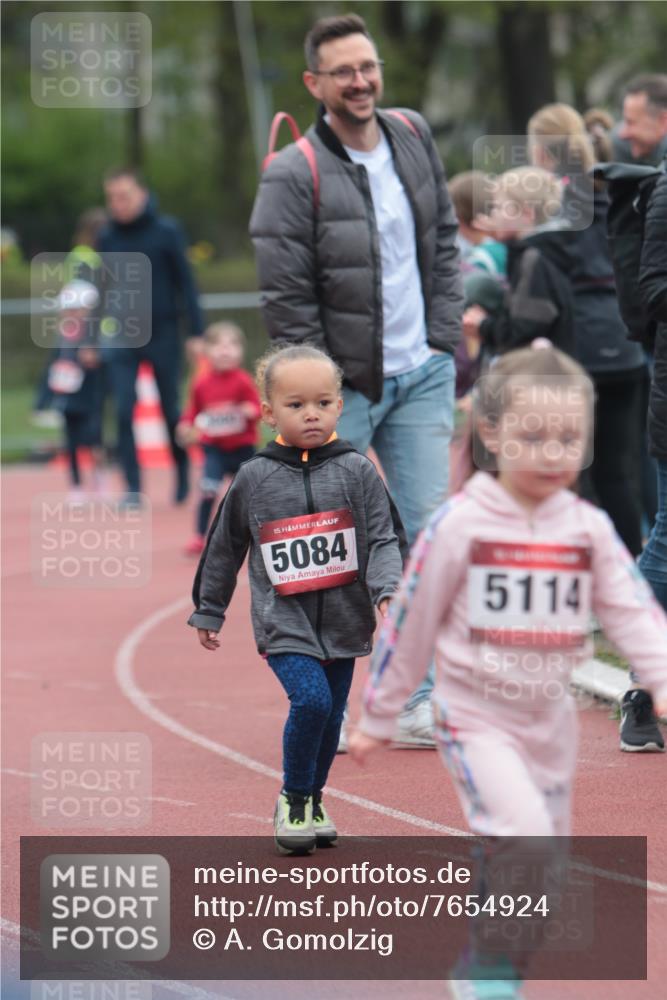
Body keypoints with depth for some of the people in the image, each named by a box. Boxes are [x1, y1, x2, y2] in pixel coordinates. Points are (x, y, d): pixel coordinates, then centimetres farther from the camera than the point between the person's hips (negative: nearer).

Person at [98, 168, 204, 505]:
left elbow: (185, 283, -3)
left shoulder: (166, 231, -5)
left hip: (163, 334, -2)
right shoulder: (107, 237, 3)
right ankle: (133, 486, -5)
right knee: (124, 412, -9)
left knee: (171, 410, 8)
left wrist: (196, 332, -7)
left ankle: (183, 473, 29)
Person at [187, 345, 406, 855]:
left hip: (342, 618, 2)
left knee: (331, 715, 9)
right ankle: (293, 801, -2)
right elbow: (224, 548, 11)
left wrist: (388, 591, -19)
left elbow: (385, 539, -1)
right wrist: (209, 611, 17)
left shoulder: (357, 472, 0)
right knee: (311, 699, -20)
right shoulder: (253, 479, 0)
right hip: (284, 621, -2)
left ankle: (312, 802, 31)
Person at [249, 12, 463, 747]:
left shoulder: (413, 138, 5)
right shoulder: (293, 176, -13)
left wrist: (444, 338, 7)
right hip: (342, 385, -5)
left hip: (421, 378, 5)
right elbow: (285, 299, -12)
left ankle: (416, 700, 4)